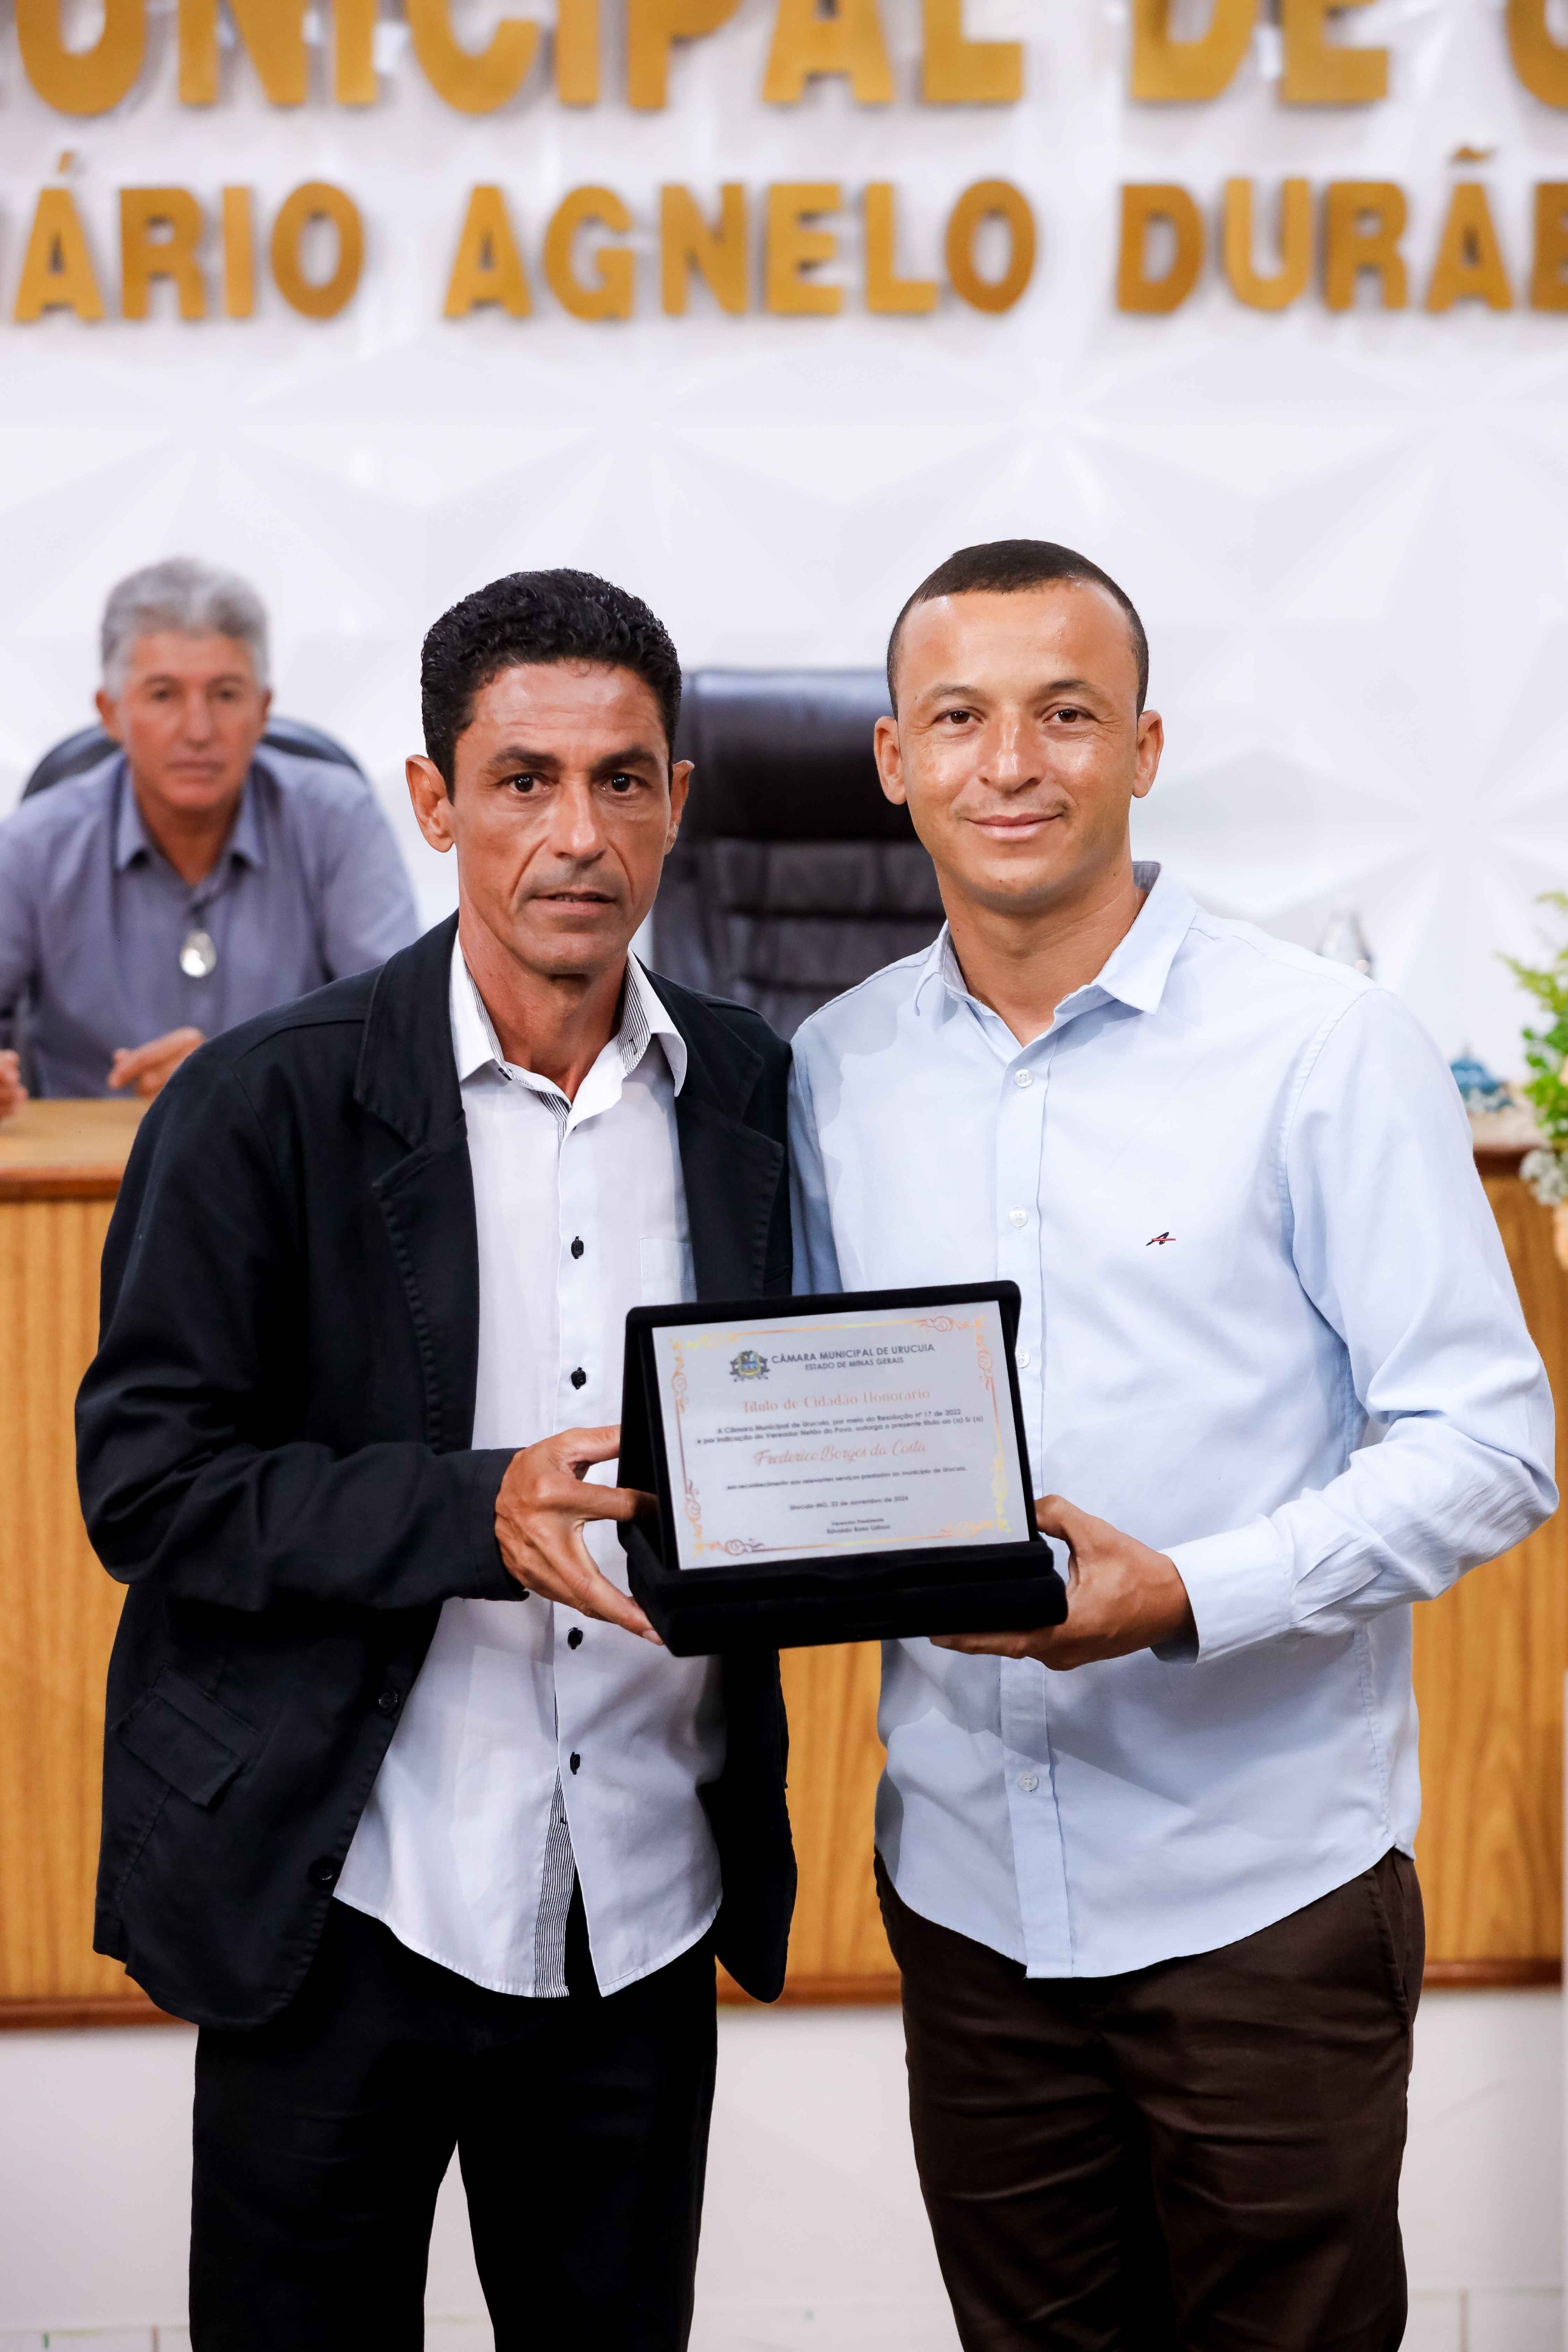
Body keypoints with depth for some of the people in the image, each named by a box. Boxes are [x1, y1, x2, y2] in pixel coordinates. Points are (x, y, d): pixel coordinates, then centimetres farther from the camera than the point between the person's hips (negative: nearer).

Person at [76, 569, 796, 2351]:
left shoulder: (751, 1095, 3)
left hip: (646, 1910, 3)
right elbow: (147, 1485, -11)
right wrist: (482, 1512, -24)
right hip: (343, 1907, -3)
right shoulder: (264, 1106, -8)